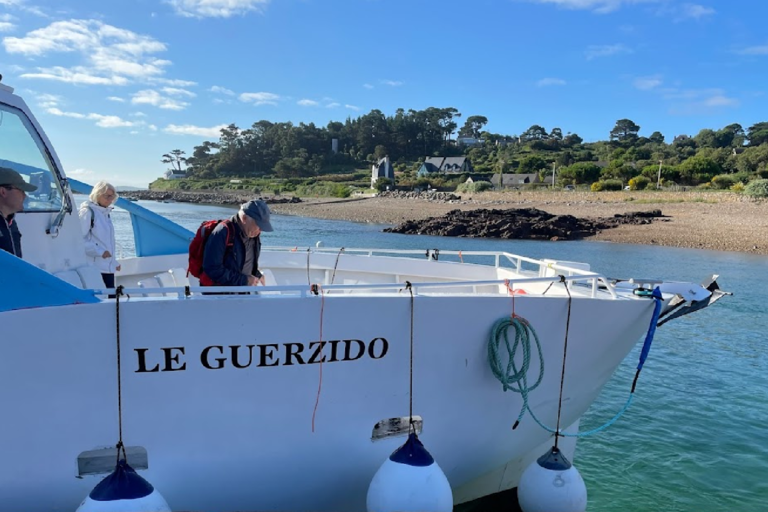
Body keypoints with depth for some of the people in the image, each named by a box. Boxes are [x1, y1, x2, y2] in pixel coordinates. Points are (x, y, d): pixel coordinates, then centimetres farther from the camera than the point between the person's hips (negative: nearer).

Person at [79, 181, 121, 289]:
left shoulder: (106, 213, 16)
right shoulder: (87, 212, -7)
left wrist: (114, 261, 21)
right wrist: (99, 251, -19)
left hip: (108, 266, 8)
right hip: (94, 267, -8)